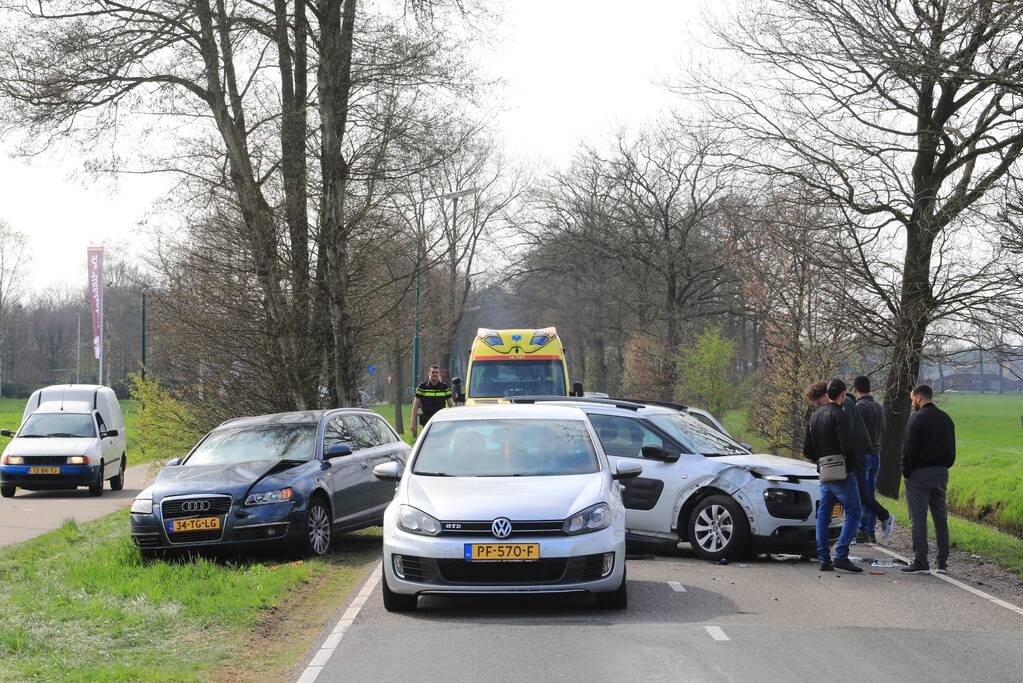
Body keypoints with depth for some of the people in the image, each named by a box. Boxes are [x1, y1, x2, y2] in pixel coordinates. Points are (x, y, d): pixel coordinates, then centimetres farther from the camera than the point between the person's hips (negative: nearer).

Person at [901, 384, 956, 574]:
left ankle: (920, 561, -8)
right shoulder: (945, 418, 12)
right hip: (941, 473, 7)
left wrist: (906, 472, -4)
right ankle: (943, 561, 11)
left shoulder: (917, 418, -11)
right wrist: (944, 467, 17)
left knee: (918, 518, -5)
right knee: (940, 517, 10)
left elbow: (909, 449, -14)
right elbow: (952, 450, 15)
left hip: (920, 473, -7)